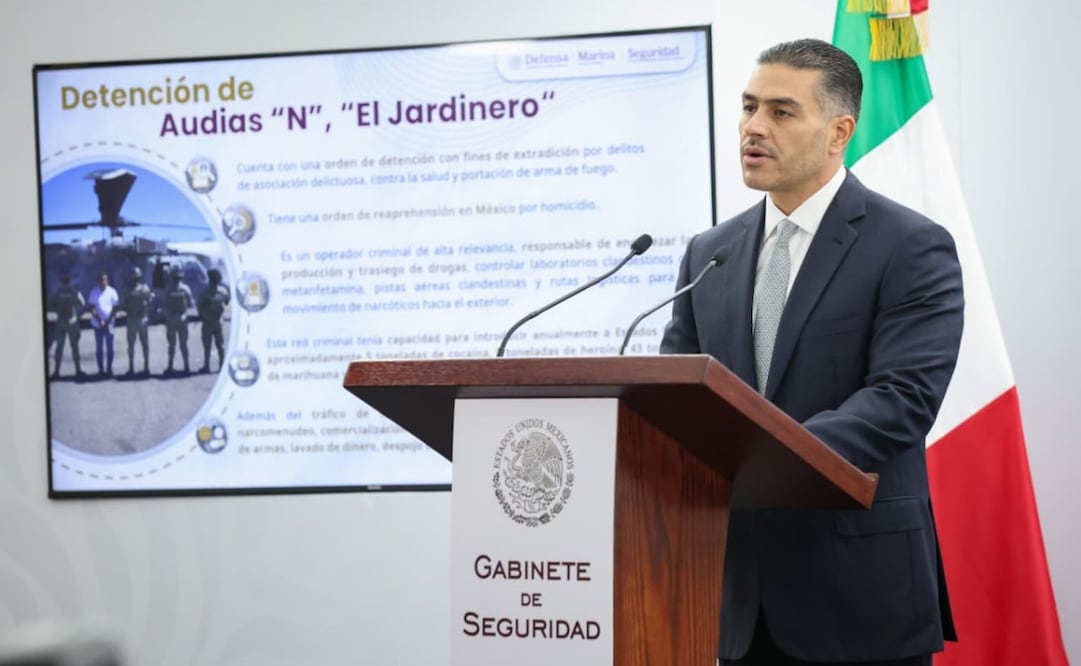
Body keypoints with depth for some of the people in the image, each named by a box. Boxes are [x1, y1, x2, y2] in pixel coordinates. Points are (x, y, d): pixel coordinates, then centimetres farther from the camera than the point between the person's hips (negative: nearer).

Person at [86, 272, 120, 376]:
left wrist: (108, 321, -10)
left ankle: (109, 368, 11)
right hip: (98, 323, 0)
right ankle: (101, 368, 9)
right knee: (99, 347, 4)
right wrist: (99, 320, -13)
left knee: (109, 347, 3)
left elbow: (115, 308, -2)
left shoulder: (112, 292, -2)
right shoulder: (94, 292, -2)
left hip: (109, 323, 0)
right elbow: (91, 308, -4)